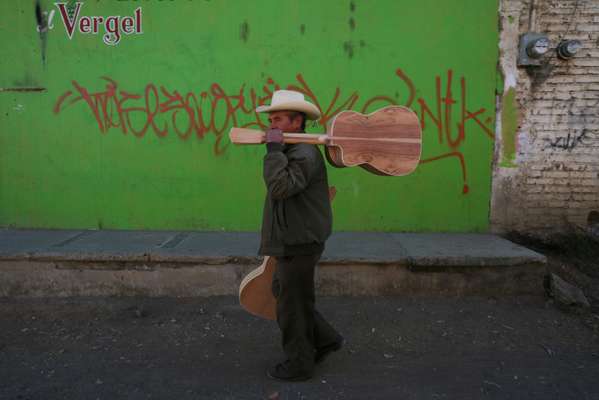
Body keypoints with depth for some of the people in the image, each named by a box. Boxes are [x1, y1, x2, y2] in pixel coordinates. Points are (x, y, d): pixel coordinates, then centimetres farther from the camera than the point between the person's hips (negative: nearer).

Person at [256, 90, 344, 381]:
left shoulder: (305, 154, -20)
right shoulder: (291, 151, 13)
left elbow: (281, 187, -35)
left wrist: (274, 149, -27)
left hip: (299, 245, -10)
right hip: (292, 243, 10)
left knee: (293, 305, 4)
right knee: (282, 293, 20)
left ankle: (298, 365, 22)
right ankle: (325, 339, 31)